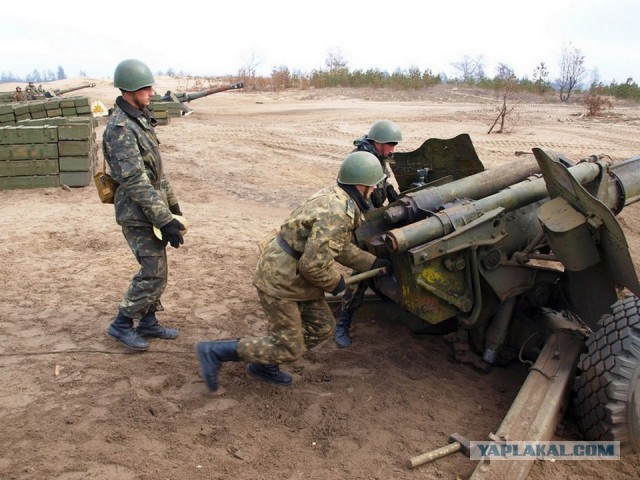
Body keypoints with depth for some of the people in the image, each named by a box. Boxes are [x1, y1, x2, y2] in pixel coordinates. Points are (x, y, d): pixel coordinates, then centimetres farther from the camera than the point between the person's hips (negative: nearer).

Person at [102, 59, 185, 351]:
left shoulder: (140, 119, 10)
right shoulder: (119, 129, -20)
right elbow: (135, 182, -24)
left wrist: (172, 204, 17)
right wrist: (165, 220, -25)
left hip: (151, 209, 9)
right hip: (137, 214, -9)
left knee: (154, 269, 15)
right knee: (154, 274, -3)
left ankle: (148, 323, 28)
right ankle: (121, 325, 13)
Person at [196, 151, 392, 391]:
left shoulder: (336, 197, 5)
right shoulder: (336, 214, -27)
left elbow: (340, 247, 18)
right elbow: (314, 264, -28)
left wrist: (373, 263, 20)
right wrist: (336, 282, -10)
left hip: (293, 274, 10)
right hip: (279, 280, -10)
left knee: (322, 326, 16)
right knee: (288, 348, 1)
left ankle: (265, 366, 27)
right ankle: (214, 351, 8)